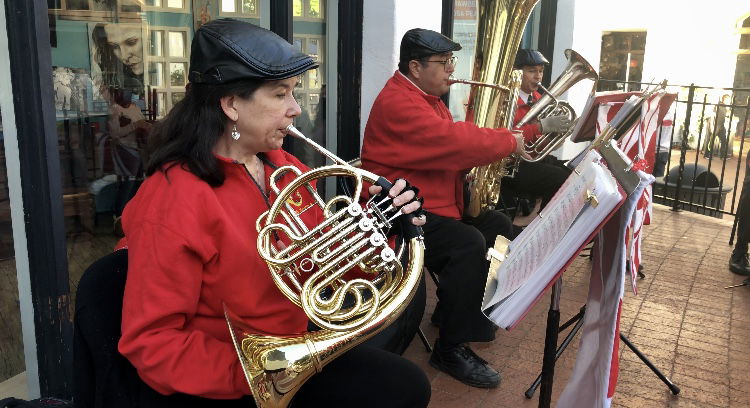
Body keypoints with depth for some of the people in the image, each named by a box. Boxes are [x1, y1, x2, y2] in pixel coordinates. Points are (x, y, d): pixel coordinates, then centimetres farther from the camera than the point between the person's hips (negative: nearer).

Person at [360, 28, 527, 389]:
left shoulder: (427, 97, 16)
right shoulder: (398, 103, -19)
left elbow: (446, 147, 19)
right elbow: (453, 141, -29)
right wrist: (510, 141, -14)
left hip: (435, 204, 11)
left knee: (498, 226, 13)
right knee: (469, 244, -30)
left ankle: (454, 311, 22)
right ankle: (451, 350, -15)